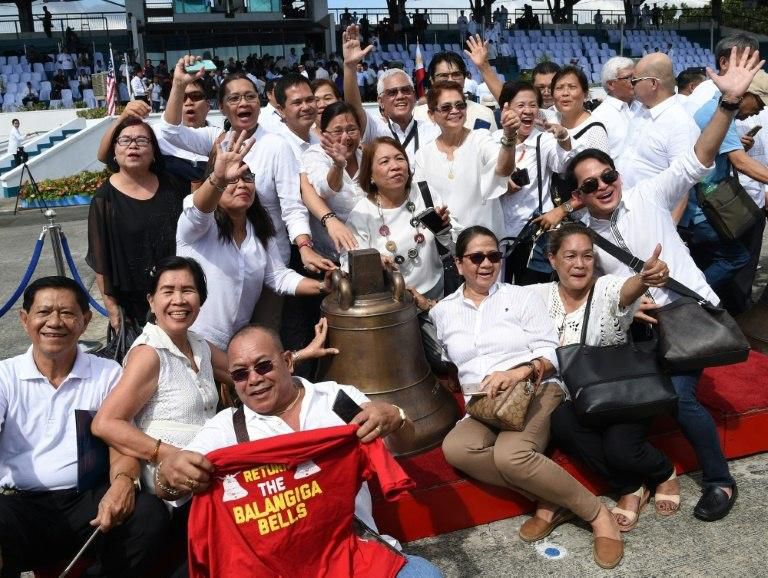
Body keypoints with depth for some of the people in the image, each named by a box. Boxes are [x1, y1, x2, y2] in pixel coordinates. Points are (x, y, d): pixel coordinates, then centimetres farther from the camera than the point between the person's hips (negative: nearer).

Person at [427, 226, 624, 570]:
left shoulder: (522, 297, 7)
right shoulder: (442, 312, 13)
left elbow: (550, 354, -1)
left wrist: (520, 371, -21)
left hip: (536, 391, -3)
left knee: (511, 454, -35)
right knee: (455, 449, -31)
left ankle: (598, 514, -16)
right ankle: (550, 499, -18)